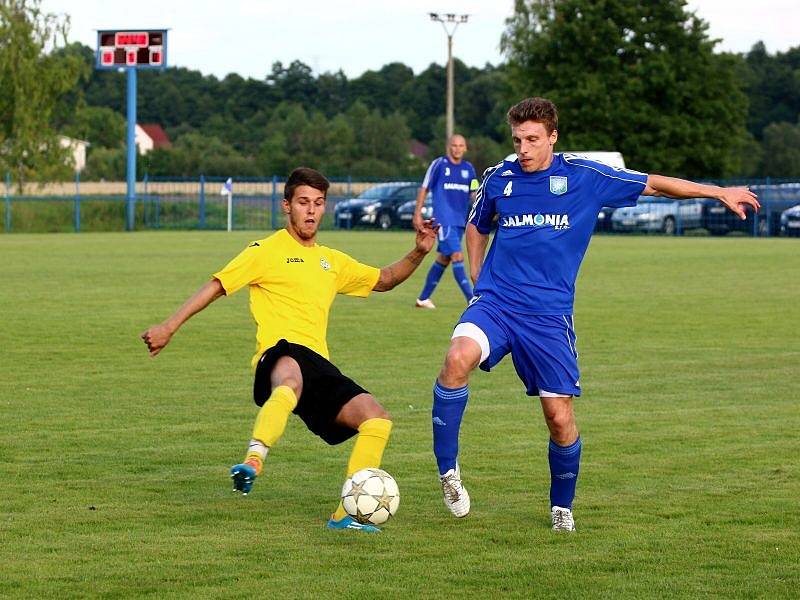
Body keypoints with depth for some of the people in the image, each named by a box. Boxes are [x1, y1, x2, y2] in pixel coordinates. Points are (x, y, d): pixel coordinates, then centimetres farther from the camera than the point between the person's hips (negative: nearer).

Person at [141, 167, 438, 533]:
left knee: (378, 420, -12)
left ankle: (346, 515, -8)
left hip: (319, 366, 7)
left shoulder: (332, 261, 27)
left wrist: (418, 253, 21)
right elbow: (216, 286, 5)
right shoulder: (267, 251, 8)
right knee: (291, 381, -44)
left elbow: (384, 280, 39)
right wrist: (169, 327, -4)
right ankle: (253, 462, -60)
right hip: (280, 354, -7)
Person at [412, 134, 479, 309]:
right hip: (444, 220, -6)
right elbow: (424, 188, 1)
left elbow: (474, 193, 14)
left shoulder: (468, 168, 11)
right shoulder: (439, 164, -3)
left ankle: (423, 298, 24)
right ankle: (472, 300, -19)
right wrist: (417, 214, -2)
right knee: (457, 256, -15)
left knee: (443, 259, 12)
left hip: (460, 221, 6)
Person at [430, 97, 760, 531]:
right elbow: (476, 226, 25)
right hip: (495, 303, 1)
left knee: (560, 417, -4)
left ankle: (562, 506, 23)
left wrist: (719, 192, 9)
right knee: (458, 359, -30)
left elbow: (653, 185, 8)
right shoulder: (499, 178, 6)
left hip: (549, 316, -1)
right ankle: (447, 469, -16)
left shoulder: (584, 177, 0)